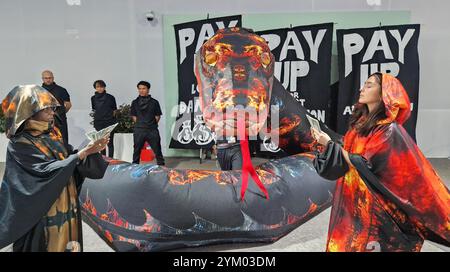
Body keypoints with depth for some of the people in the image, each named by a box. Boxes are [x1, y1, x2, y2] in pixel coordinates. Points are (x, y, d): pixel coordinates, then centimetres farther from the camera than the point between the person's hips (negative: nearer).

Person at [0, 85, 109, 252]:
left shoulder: (52, 134, 6)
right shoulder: (20, 144, -15)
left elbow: (69, 158, 6)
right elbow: (47, 170, -22)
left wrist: (91, 150, -12)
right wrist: (82, 153, -25)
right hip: (43, 209, -6)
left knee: (68, 243, 15)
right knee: (50, 245, 7)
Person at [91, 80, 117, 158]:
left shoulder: (110, 97, -3)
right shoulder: (93, 98, 6)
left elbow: (114, 110, 6)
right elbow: (94, 109, 18)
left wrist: (111, 117, 1)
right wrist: (98, 116, 10)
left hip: (109, 122, -3)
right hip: (99, 123, 3)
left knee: (110, 143, -4)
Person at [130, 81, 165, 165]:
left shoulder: (154, 102, 3)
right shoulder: (135, 102, 8)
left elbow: (157, 116, 6)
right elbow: (133, 117, 9)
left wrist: (152, 125, 2)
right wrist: (140, 124, 3)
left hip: (152, 130, -1)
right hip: (139, 130, 1)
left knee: (157, 149, 2)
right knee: (137, 150, 8)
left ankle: (161, 165, 10)